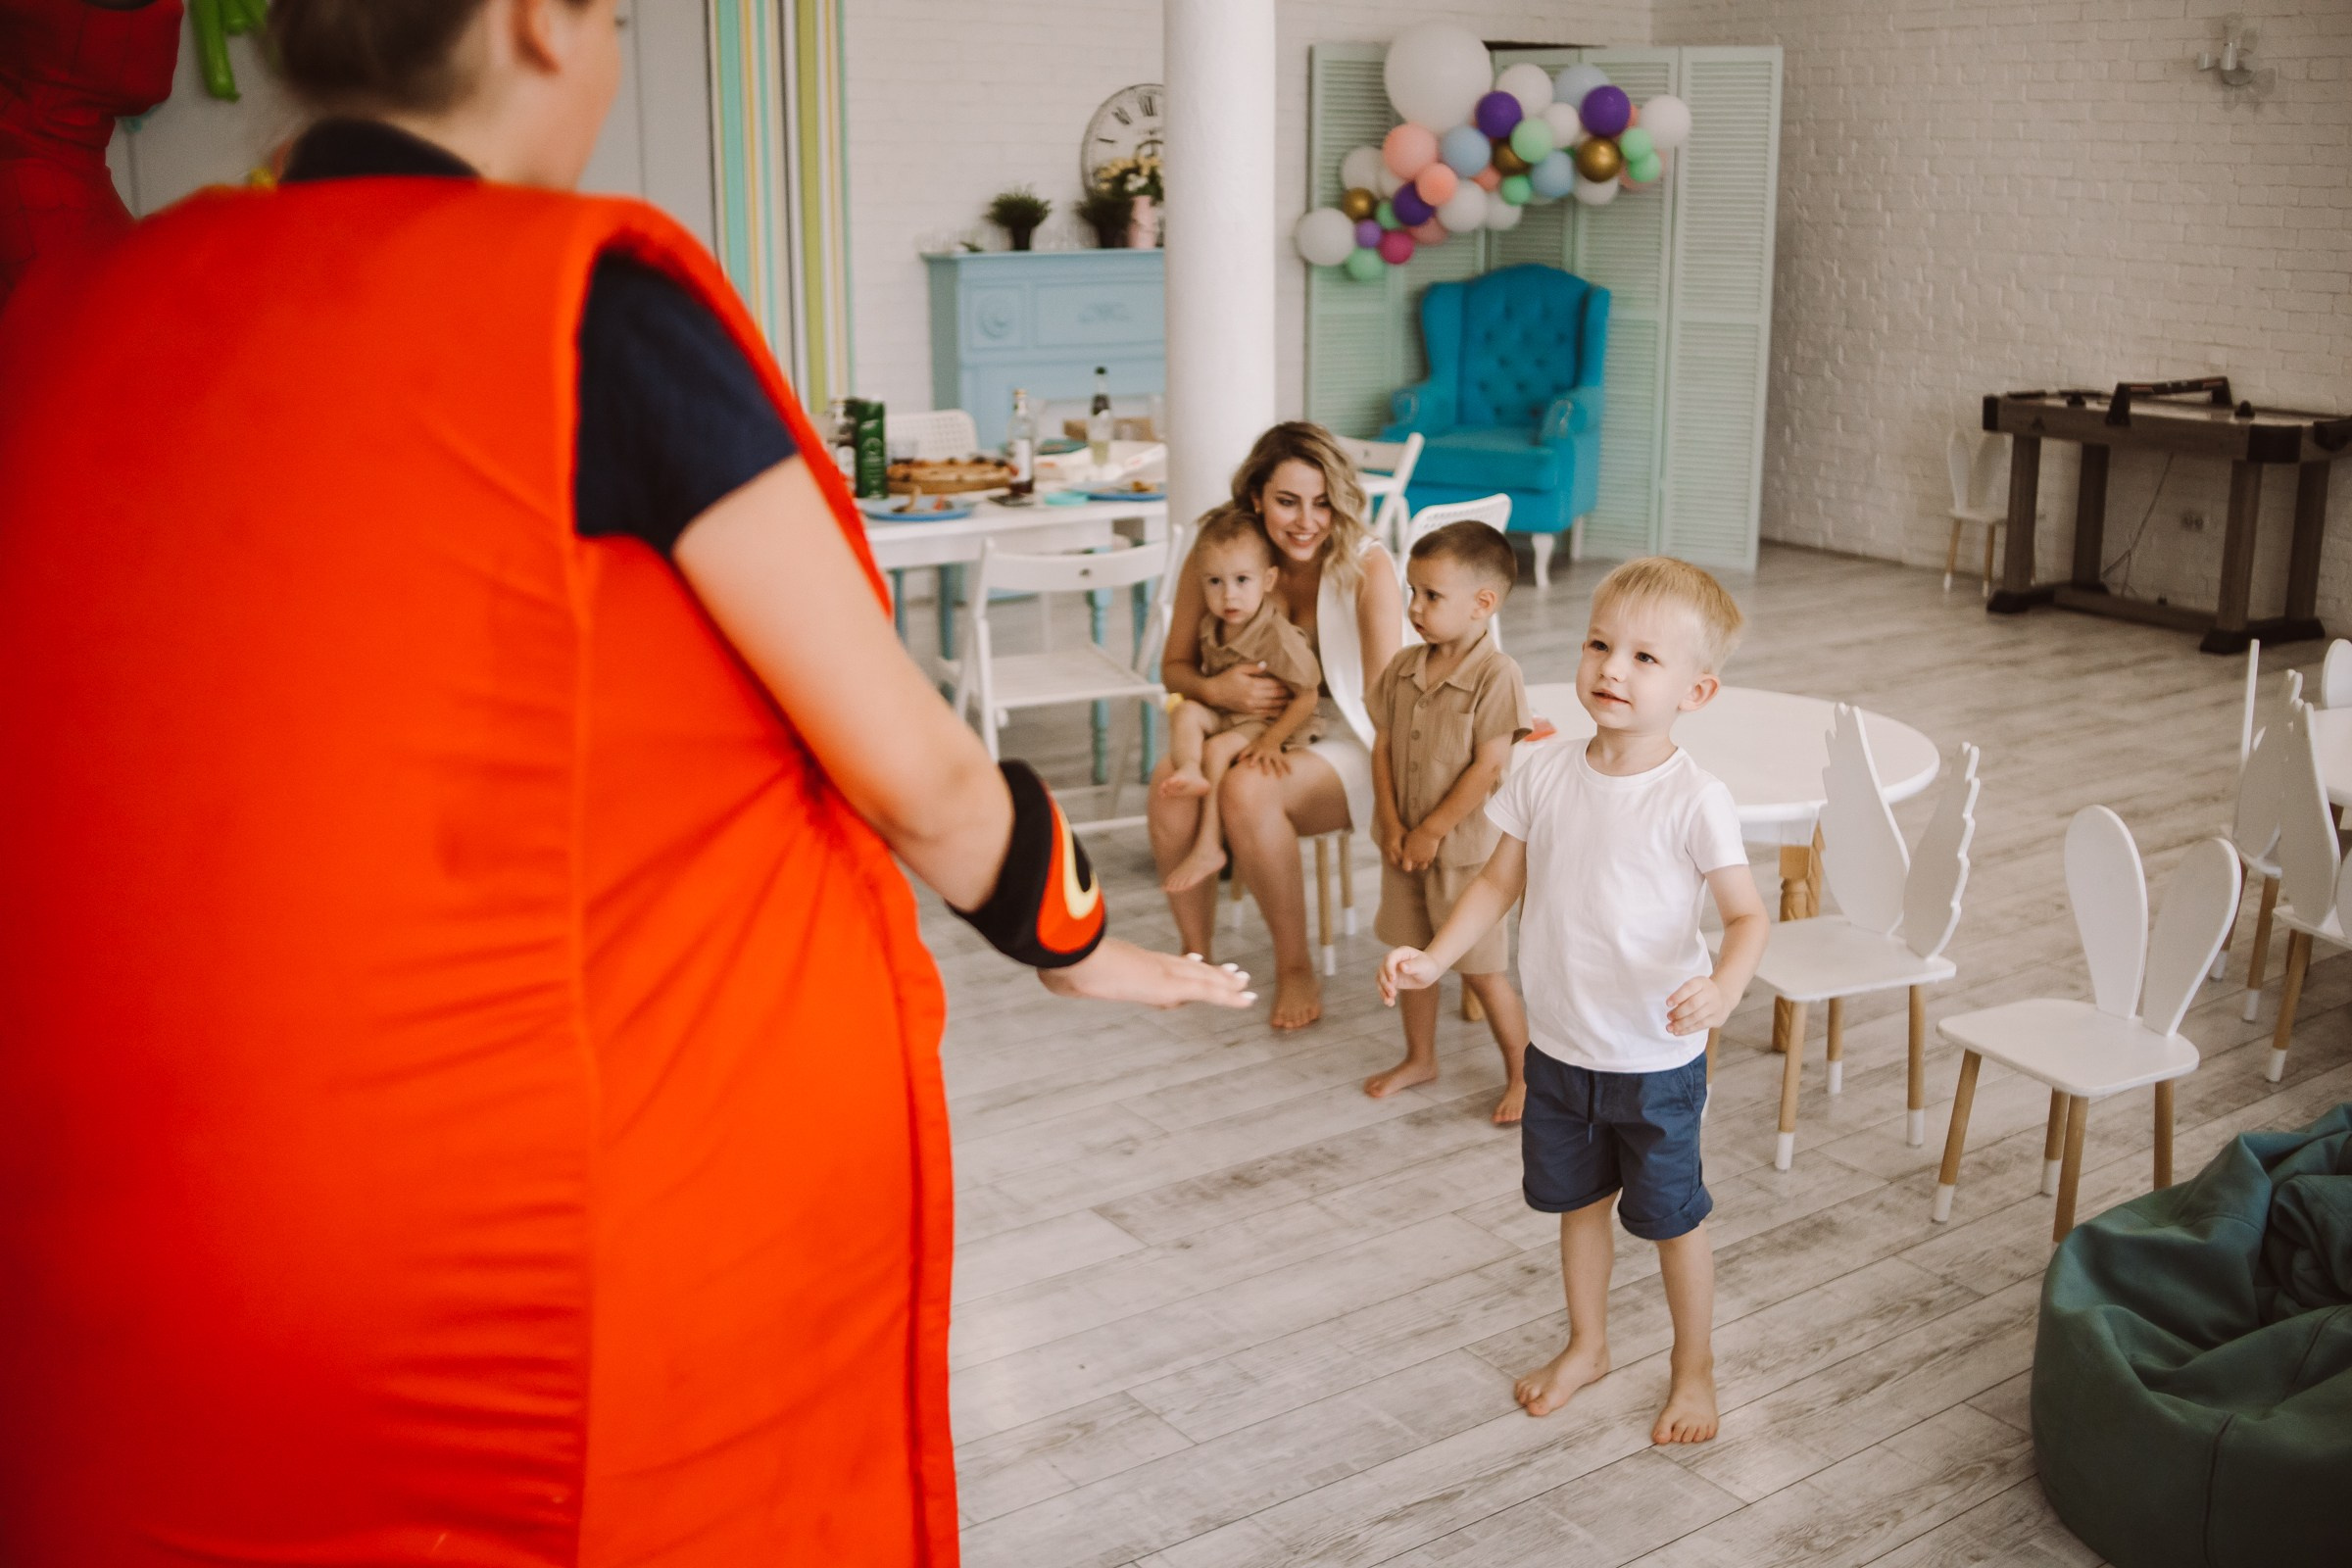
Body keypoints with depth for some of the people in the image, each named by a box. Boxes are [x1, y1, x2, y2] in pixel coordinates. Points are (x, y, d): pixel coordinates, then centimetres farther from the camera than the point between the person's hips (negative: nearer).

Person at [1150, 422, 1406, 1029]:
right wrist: (1214, 689, -20)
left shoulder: (1366, 566, -16)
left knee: (1247, 789, -35)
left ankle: (1296, 967, -13)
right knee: (1171, 782, -29)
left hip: (1346, 746, -3)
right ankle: (1195, 950, -5)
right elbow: (1174, 666, 4)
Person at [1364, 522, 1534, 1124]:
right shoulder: (1403, 669, 0)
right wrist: (1391, 823, -8)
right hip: (1405, 842, 6)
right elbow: (1383, 747, 3)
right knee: (1411, 956, 18)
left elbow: (1488, 769, -20)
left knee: (1481, 971, 3)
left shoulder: (1496, 676, -19)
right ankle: (1419, 1058, 36)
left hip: (1466, 847, -6)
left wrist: (1431, 831, -17)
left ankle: (1523, 1075, 19)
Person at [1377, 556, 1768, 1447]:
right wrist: (1434, 957, -5)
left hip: (1656, 1061, -4)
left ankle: (1694, 1365, 35)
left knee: (1670, 1217, 12)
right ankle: (1587, 1345, 44)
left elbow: (1746, 915, -15)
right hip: (1559, 1048, 5)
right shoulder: (1546, 777, -5)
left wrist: (1721, 988, -34)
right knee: (1577, 1201, 22)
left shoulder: (1693, 802, -19)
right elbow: (1502, 881, 5)